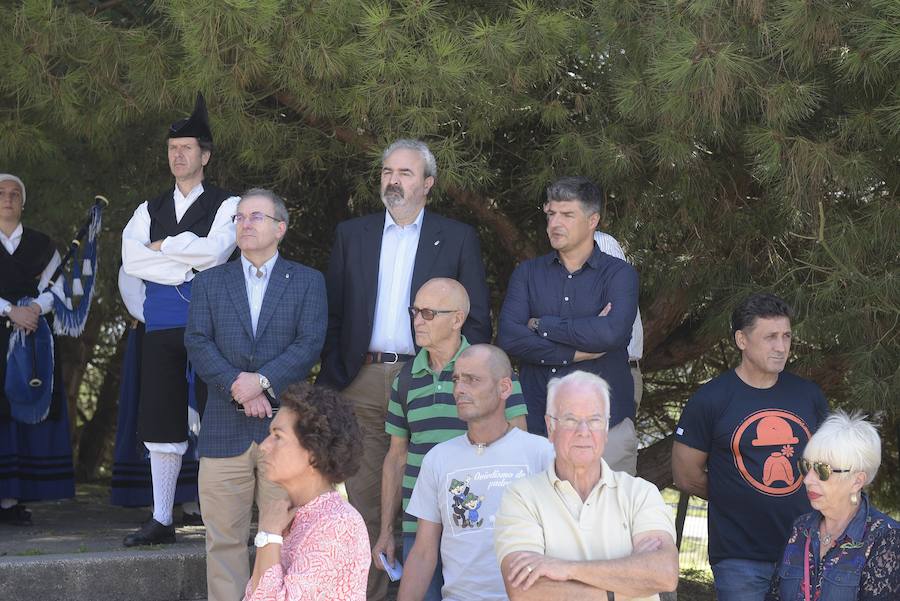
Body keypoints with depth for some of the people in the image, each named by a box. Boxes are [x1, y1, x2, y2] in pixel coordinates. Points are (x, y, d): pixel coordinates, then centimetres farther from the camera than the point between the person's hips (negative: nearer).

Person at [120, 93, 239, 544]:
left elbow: (214, 251, -14)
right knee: (161, 420, 4)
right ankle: (161, 520, 10)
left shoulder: (225, 205, 4)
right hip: (162, 326, 4)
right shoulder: (149, 211, 16)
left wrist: (162, 246, -5)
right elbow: (131, 260, 0)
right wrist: (186, 266, -8)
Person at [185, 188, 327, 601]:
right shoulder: (210, 282, 12)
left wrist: (261, 380, -16)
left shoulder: (308, 282, 8)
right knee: (224, 540, 2)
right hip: (224, 430, 1)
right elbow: (198, 343, 1)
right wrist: (238, 386, -13)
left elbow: (310, 344, -4)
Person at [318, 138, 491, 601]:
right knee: (365, 500, 4)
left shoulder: (458, 239, 6)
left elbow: (477, 319, 4)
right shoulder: (351, 235, 11)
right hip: (363, 383, 2)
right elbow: (332, 314, 11)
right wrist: (330, 380, 2)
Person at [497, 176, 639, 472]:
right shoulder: (528, 273, 10)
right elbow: (509, 337, -5)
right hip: (537, 424, 2)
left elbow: (612, 333, -18)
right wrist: (579, 351, -12)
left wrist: (540, 325, -8)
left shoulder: (618, 273, 1)